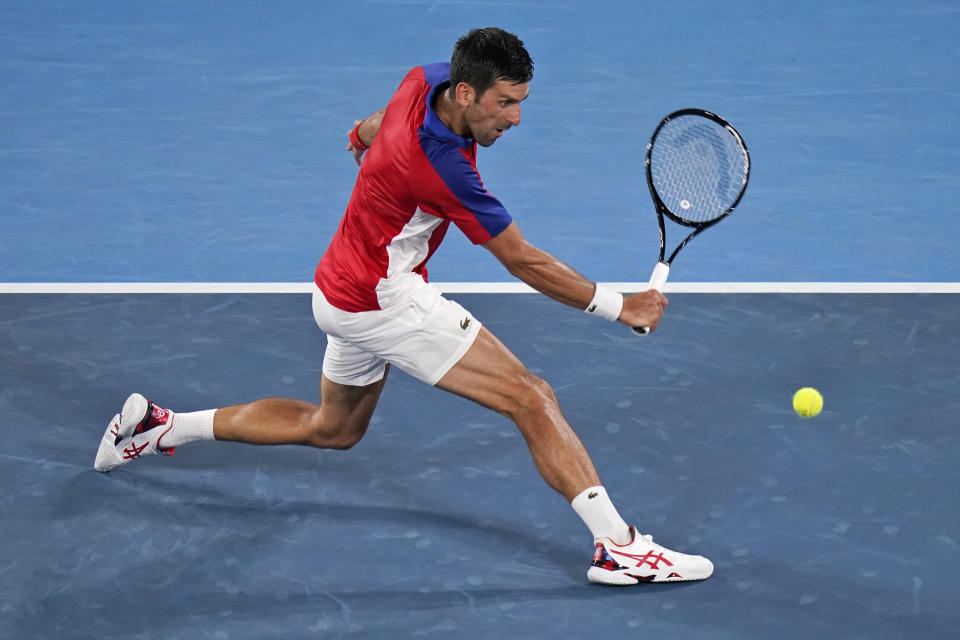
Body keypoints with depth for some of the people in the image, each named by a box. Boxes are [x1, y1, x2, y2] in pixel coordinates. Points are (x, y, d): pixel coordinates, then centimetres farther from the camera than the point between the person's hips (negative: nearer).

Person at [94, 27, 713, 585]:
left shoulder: (428, 79, -8)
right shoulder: (440, 165, -32)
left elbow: (375, 126, 18)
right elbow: (523, 261, -24)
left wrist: (367, 131, 40)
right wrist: (618, 305, -18)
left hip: (345, 288, 10)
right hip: (384, 301, -10)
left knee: (333, 428, 30)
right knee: (532, 400, -16)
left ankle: (159, 426, 33)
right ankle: (617, 545, -20)